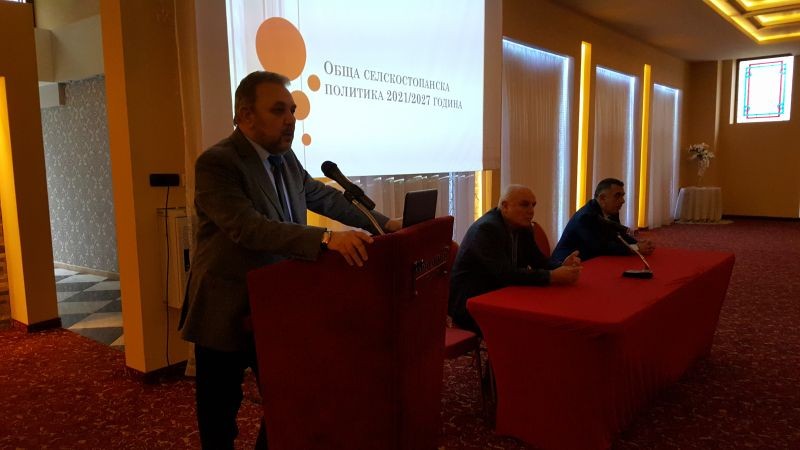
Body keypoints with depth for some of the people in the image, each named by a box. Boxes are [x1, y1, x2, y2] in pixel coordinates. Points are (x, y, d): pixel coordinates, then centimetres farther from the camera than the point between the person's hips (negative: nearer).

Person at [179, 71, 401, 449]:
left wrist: (381, 223, 6)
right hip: (228, 314, -7)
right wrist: (325, 239, -44)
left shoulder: (285, 157, 4)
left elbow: (324, 197, 14)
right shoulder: (216, 163, -20)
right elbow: (249, 227, -34)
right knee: (220, 413, 13)